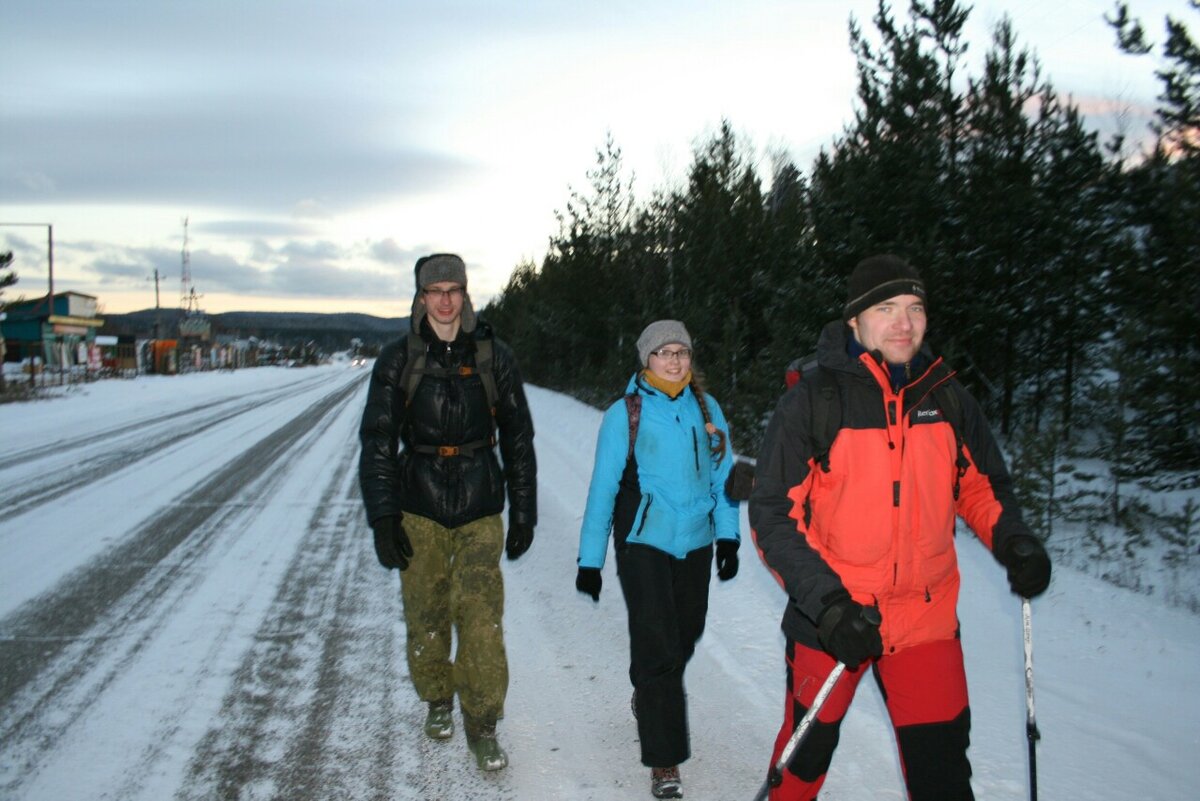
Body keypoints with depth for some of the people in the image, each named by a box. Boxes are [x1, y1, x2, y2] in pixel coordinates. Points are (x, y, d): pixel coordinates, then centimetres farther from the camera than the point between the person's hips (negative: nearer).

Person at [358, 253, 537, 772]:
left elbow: (518, 440, 5)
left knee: (482, 620, -7)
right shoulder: (398, 360, -1)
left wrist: (523, 513, 5)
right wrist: (382, 519, -10)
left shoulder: (493, 357, 0)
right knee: (425, 616, 9)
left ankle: (482, 726, 10)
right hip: (419, 507, 1)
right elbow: (377, 442, -3)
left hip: (480, 506, 0)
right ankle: (438, 699, 35)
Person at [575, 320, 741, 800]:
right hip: (644, 544, -4)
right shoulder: (624, 414, -5)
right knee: (657, 647, -7)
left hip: (696, 544, 4)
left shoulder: (706, 408, 5)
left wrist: (728, 536, 0)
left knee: (685, 636, 15)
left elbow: (723, 475, 8)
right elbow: (603, 488, -4)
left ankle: (648, 698, 46)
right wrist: (590, 560, -4)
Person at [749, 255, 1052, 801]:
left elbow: (983, 484, 14)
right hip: (831, 619, -2)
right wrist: (827, 602, -22)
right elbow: (773, 514, -11)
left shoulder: (948, 399, 1)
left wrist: (1013, 541, -6)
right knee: (809, 746, 17)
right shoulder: (810, 402, -11)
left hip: (927, 618, 3)